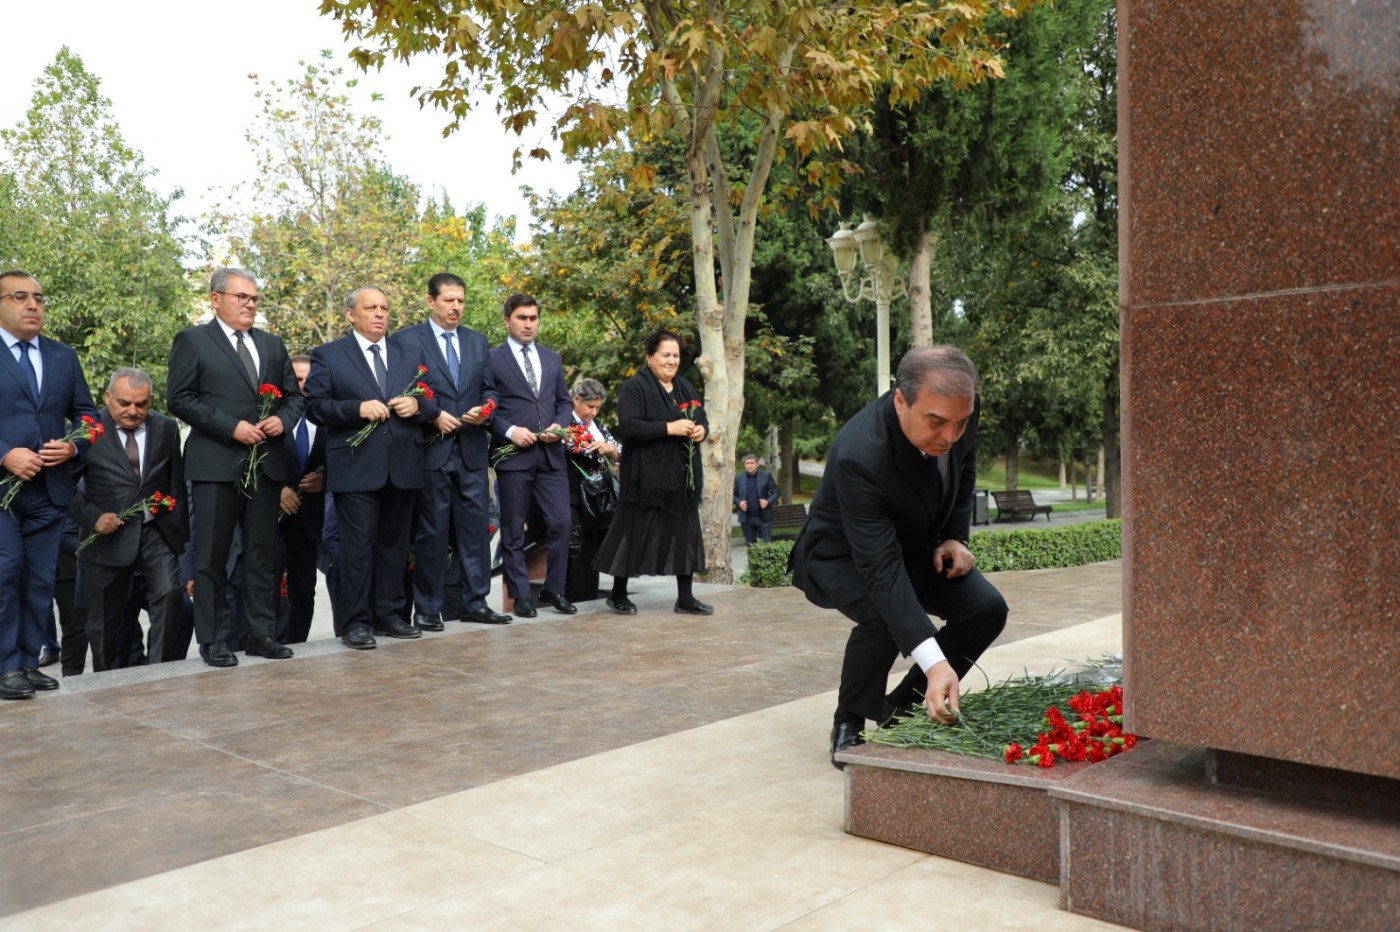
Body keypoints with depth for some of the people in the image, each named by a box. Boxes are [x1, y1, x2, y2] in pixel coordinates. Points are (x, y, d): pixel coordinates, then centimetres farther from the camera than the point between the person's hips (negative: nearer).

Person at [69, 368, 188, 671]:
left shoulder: (166, 428, 3)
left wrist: (181, 532, 8)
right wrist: (91, 517, -15)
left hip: (158, 532, 1)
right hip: (109, 535, -1)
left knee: (169, 594, -19)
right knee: (105, 621, 9)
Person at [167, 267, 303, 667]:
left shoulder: (272, 345, 17)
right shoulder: (192, 340, 1)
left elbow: (294, 395, 18)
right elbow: (179, 398, -6)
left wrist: (282, 419, -4)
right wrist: (232, 427, -14)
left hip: (266, 464, 5)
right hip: (216, 464, -5)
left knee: (261, 554, 9)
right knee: (212, 556, 1)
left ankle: (261, 633, 17)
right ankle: (214, 641, 9)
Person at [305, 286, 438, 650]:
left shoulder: (411, 353, 16)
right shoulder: (328, 355, 5)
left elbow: (432, 403, 15)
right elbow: (315, 406, -3)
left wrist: (417, 405, -7)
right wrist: (358, 408, -16)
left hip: (403, 467, 4)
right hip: (356, 467, -4)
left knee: (394, 543, 10)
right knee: (357, 546, -3)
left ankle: (388, 613, 21)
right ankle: (355, 622, 5)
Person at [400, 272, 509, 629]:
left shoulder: (478, 341, 15)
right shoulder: (407, 340, -1)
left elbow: (489, 388, 16)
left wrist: (485, 408, -5)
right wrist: (432, 417, -13)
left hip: (471, 450, 5)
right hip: (431, 449, -4)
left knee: (475, 525, 6)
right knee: (431, 530, 1)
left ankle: (474, 602, 14)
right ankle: (427, 608, 10)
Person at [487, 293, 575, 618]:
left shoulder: (552, 359, 16)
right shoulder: (492, 359, 0)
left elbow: (565, 401, 18)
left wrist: (559, 425, -1)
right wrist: (510, 431, -14)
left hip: (551, 454, 4)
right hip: (513, 454, -4)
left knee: (560, 523, 1)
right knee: (514, 530, 4)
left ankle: (554, 589, 14)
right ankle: (520, 595, 13)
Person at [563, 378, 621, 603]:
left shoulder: (598, 426, 18)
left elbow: (618, 455, 12)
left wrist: (609, 448, -9)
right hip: (576, 502, -7)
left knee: (593, 552, 10)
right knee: (579, 552, -9)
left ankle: (589, 603, 17)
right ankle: (576, 602, -3)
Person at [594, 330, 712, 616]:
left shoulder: (685, 387, 15)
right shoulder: (635, 387, -8)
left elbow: (702, 419, 20)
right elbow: (628, 426, -19)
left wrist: (701, 430, -4)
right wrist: (670, 428, -22)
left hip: (682, 476, 7)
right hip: (647, 476, -7)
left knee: (684, 533, 6)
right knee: (635, 535, 0)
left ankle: (685, 597, 12)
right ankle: (618, 594, 14)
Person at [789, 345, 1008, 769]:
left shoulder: (958, 413, -21)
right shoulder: (859, 455, -41)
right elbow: (882, 570, -44)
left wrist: (955, 537, -10)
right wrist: (934, 663, -53)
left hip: (917, 545, 6)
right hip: (843, 555, -6)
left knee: (987, 608, -14)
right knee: (883, 615, -35)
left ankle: (902, 710, 4)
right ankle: (850, 725, -7)